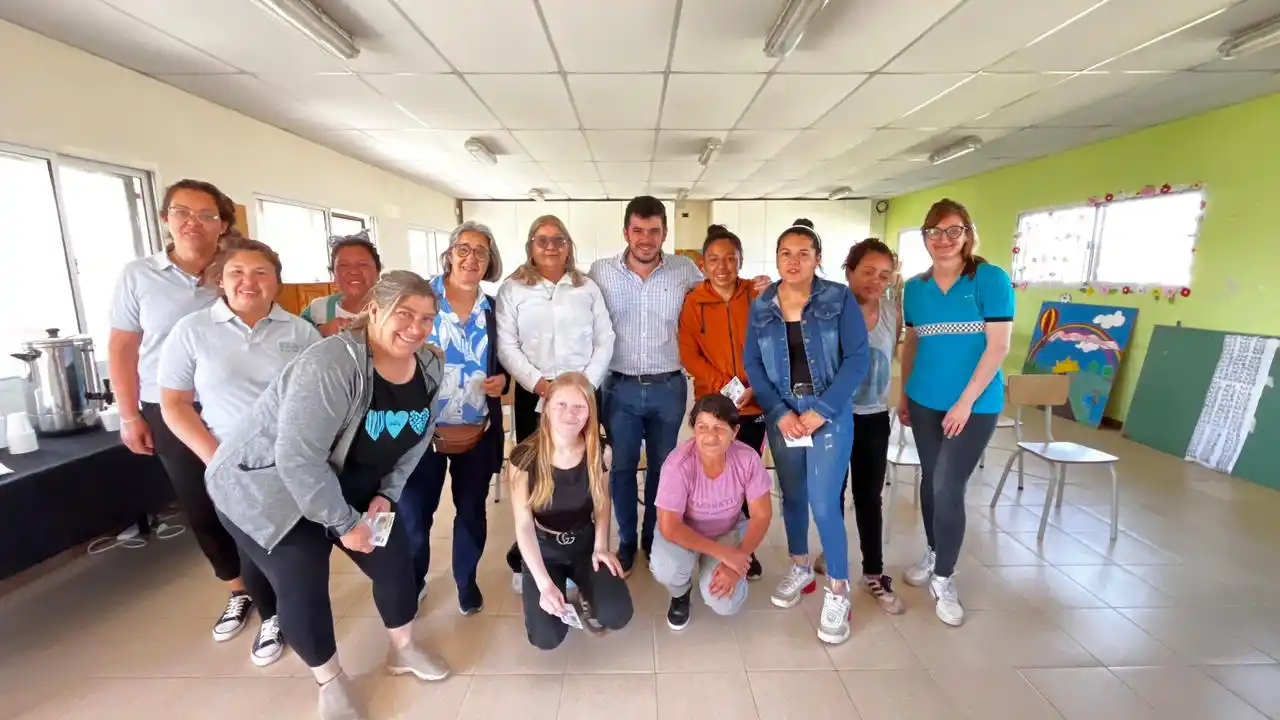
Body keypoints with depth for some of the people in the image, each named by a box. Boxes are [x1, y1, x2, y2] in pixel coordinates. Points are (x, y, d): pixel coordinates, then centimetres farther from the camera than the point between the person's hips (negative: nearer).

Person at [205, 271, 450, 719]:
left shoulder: (429, 368, -11)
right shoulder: (331, 364, -33)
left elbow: (416, 441, 3)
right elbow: (298, 459, -33)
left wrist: (386, 494, -6)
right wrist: (345, 523, -24)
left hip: (349, 484, 6)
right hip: (266, 487, -6)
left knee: (394, 559, 7)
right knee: (303, 586, -4)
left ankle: (403, 649, 34)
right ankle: (330, 681, 25)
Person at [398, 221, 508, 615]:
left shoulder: (494, 308, 5)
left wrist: (502, 378, -5)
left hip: (478, 433, 3)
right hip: (423, 430, -2)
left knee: (472, 510, 16)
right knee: (413, 514, 11)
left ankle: (466, 579, 40)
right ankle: (413, 582, 39)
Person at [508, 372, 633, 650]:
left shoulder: (599, 451, -14)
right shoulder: (524, 457, -20)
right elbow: (524, 525, -18)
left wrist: (601, 546, -7)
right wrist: (544, 584, -24)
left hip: (586, 544, 1)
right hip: (543, 550, -1)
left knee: (617, 615, -18)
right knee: (547, 637, -17)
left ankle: (585, 594, 16)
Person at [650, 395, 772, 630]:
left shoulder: (747, 459, -24)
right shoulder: (678, 464, -32)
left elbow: (762, 515, -13)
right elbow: (669, 527, -28)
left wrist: (736, 560, -20)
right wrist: (724, 554, -27)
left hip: (728, 531, 2)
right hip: (684, 533, -1)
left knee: (725, 604, -17)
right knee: (666, 568, -31)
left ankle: (705, 565, 18)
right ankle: (681, 593, 7)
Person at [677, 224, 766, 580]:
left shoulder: (757, 297, -1)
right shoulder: (693, 301, -3)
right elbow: (688, 353, -5)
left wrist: (754, 387, -13)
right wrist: (722, 385, -16)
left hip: (753, 404, 1)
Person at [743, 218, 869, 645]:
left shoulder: (839, 299, -5)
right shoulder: (761, 307, 3)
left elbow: (857, 358, -9)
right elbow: (752, 364, 0)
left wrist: (821, 411, -15)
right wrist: (780, 412, -11)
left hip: (830, 412, -3)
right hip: (782, 414, 3)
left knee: (824, 503, -6)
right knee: (791, 495, 14)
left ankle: (838, 591, 16)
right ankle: (800, 568, 37)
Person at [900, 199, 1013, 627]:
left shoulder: (992, 279, -8)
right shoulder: (915, 287, 5)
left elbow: (998, 346, -12)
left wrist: (965, 401, -15)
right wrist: (904, 394, 11)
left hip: (975, 404, -4)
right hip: (924, 401, 4)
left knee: (949, 487, -4)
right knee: (930, 480, 14)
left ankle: (944, 579, 15)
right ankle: (933, 553, 35)